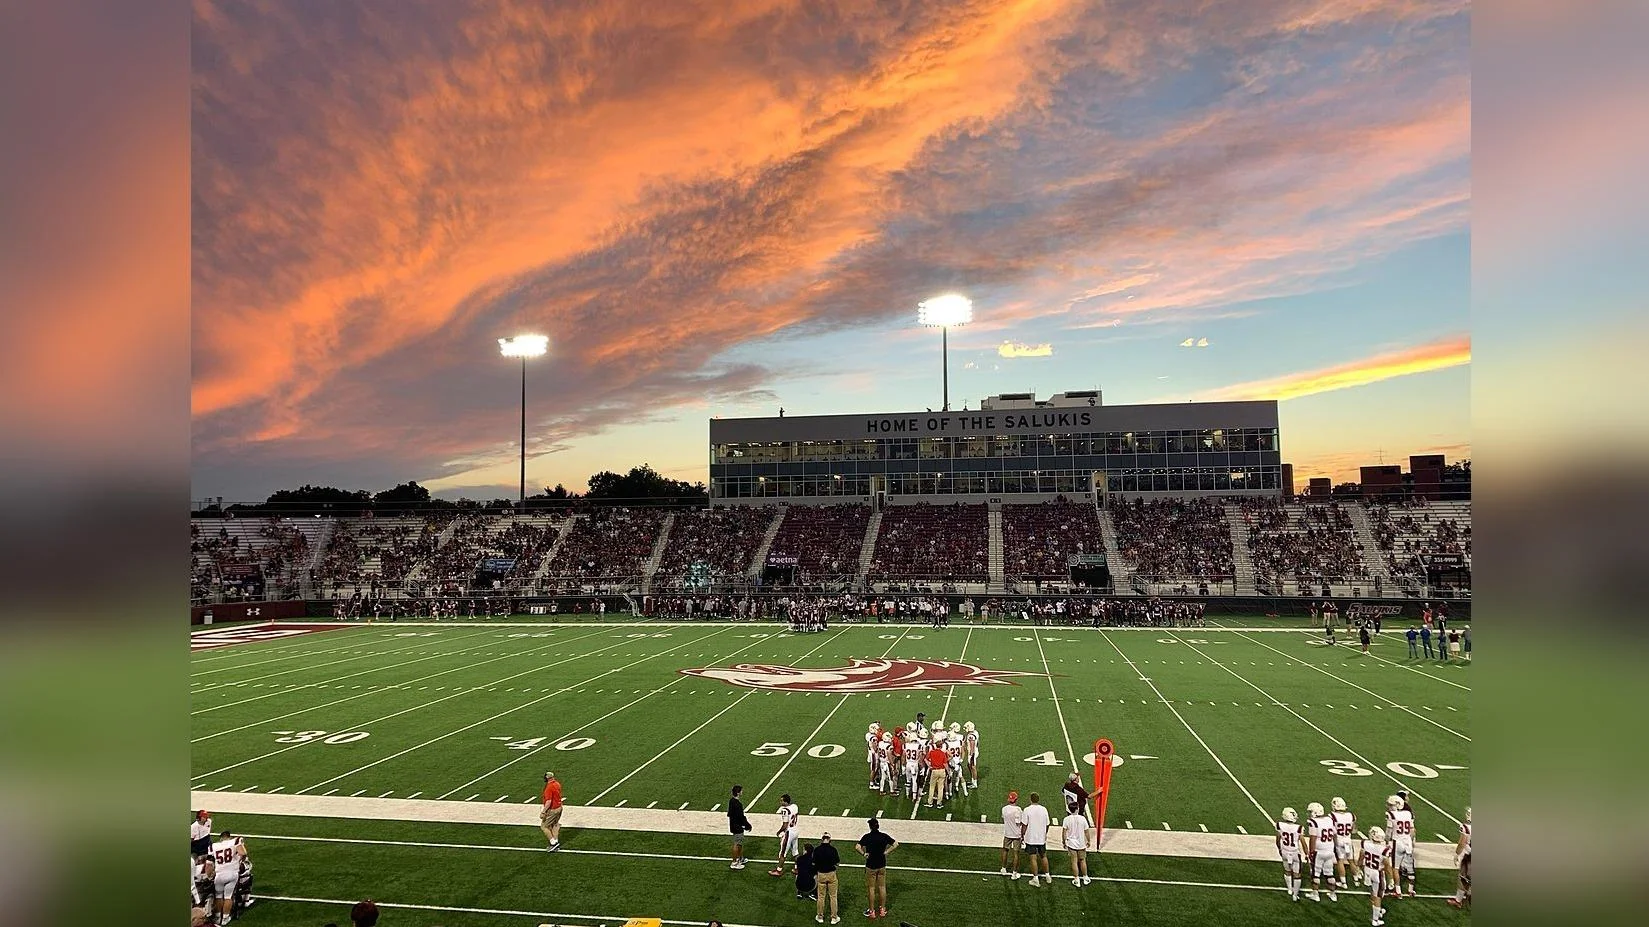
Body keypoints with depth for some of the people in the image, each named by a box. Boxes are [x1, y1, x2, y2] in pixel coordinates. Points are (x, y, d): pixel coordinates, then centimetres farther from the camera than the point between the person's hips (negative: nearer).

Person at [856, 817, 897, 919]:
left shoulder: (867, 837, -15)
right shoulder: (884, 836, -6)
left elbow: (857, 847, -26)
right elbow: (896, 844, -4)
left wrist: (863, 854, -11)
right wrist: (886, 852, -1)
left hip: (870, 866, -3)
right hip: (882, 865, 3)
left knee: (871, 888, 9)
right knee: (882, 887, 15)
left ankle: (872, 911, 17)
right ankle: (882, 910, 25)